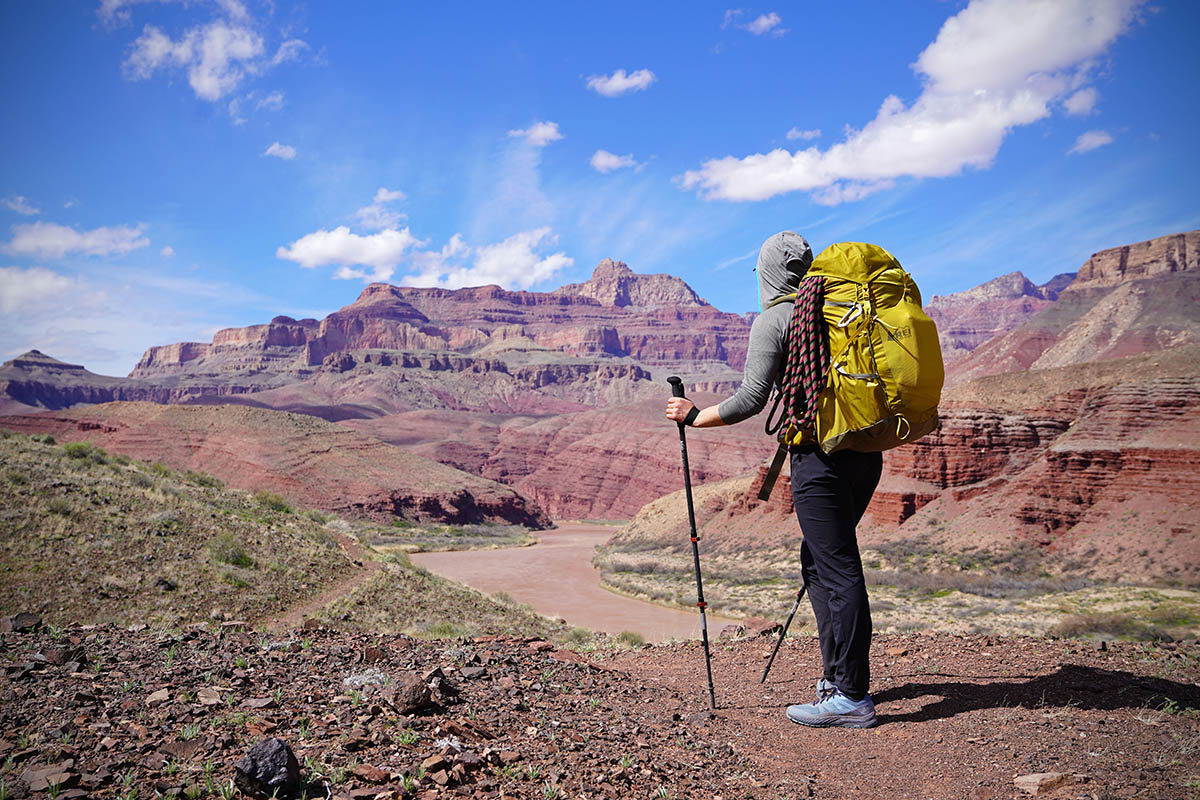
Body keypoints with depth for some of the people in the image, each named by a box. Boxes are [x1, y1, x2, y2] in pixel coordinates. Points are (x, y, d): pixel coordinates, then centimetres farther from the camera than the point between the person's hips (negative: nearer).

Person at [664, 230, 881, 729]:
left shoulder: (773, 319, -3)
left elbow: (752, 399, -10)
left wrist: (694, 416, 0)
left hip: (820, 454, -8)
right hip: (866, 453, 8)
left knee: (837, 570, -5)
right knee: (819, 558, 17)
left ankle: (851, 697, 1)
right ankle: (838, 674, 23)